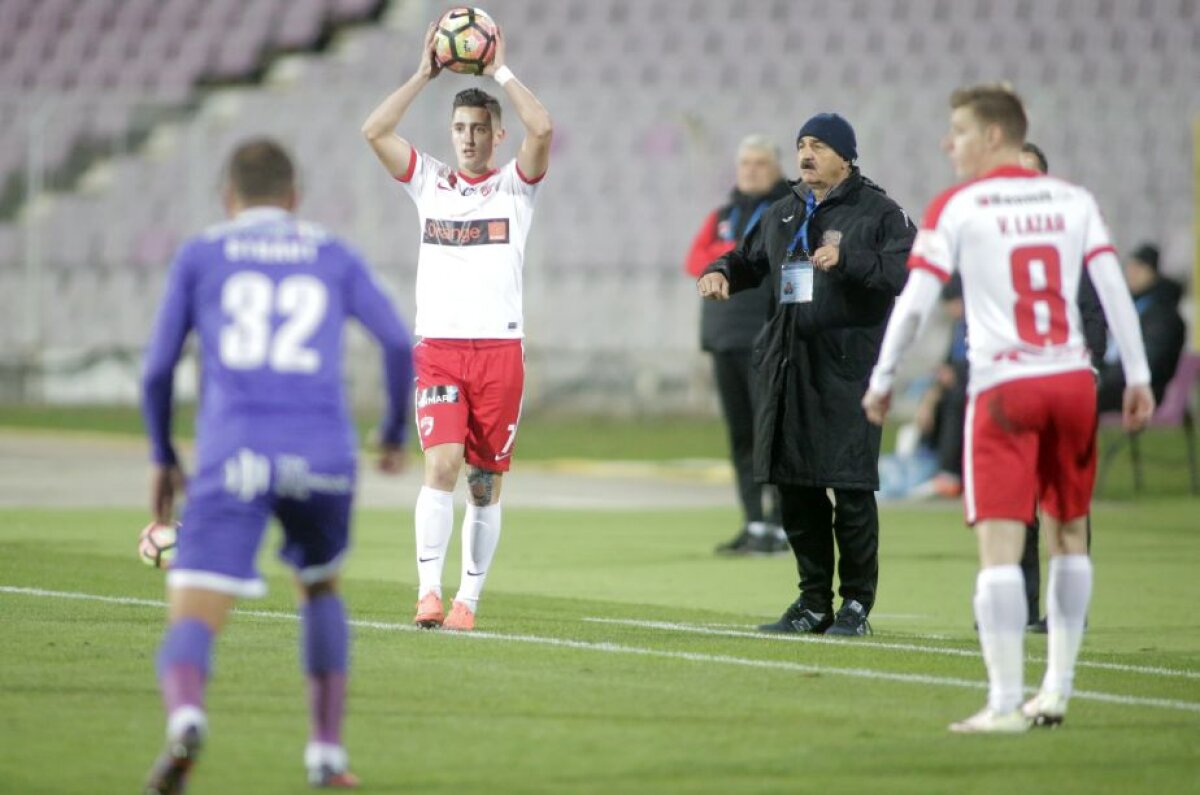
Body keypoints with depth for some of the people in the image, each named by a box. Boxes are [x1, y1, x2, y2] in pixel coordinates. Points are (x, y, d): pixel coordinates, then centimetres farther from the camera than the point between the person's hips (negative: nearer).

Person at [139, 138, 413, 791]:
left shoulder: (199, 256, 15)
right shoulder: (336, 259, 19)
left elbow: (157, 368, 11)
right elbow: (399, 344, 9)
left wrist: (163, 457, 25)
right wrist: (396, 431, 24)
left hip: (231, 460, -2)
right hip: (322, 456, 2)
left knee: (192, 629, -8)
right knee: (320, 590, 31)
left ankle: (185, 718, -41)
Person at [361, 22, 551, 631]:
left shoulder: (515, 186, 7)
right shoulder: (429, 183, 12)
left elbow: (541, 128, -12)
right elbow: (374, 131, -1)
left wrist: (500, 71, -5)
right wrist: (425, 74, -1)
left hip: (499, 348, 0)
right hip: (437, 347, 0)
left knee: (485, 483, 4)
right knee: (442, 463, -17)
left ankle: (469, 598, 13)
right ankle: (428, 591, -19)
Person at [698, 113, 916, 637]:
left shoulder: (878, 212, -3)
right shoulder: (784, 214, 18)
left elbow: (903, 271, -15)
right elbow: (751, 259, 30)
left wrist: (848, 259, -25)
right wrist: (721, 272, 9)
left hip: (848, 366, -7)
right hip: (786, 366, 7)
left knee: (851, 487, -6)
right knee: (794, 486, 7)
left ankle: (856, 603, 4)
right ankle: (814, 601, 17)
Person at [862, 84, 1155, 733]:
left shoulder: (956, 208, -1)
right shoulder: (1072, 200, 9)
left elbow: (914, 302, -5)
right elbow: (1113, 289, 5)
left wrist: (881, 380, 5)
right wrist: (1137, 376, 9)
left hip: (1004, 387, -4)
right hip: (1073, 381, 4)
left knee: (1000, 544, -6)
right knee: (1068, 534, 16)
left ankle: (1005, 703, -12)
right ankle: (1056, 690, 20)